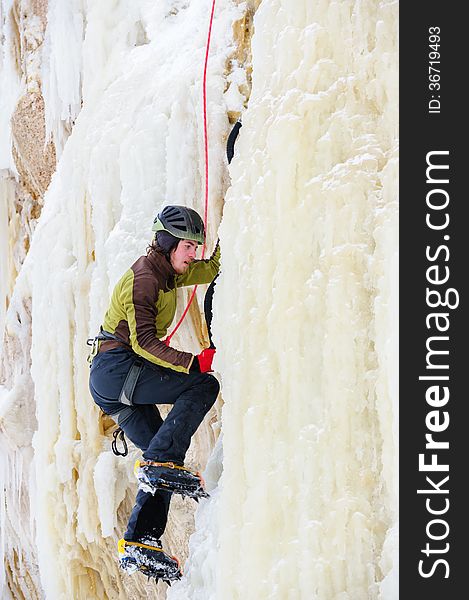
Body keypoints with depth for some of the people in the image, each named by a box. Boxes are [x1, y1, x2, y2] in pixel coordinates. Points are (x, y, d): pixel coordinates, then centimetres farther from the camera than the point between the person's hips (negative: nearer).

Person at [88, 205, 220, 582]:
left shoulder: (165, 273, 17)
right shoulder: (143, 278, -13)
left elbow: (213, 268, 30)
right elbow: (144, 342, -22)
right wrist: (192, 363, -30)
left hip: (113, 382, 10)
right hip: (115, 367, -10)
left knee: (165, 458, 4)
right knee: (203, 385, -20)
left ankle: (140, 545, -1)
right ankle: (159, 462, -24)